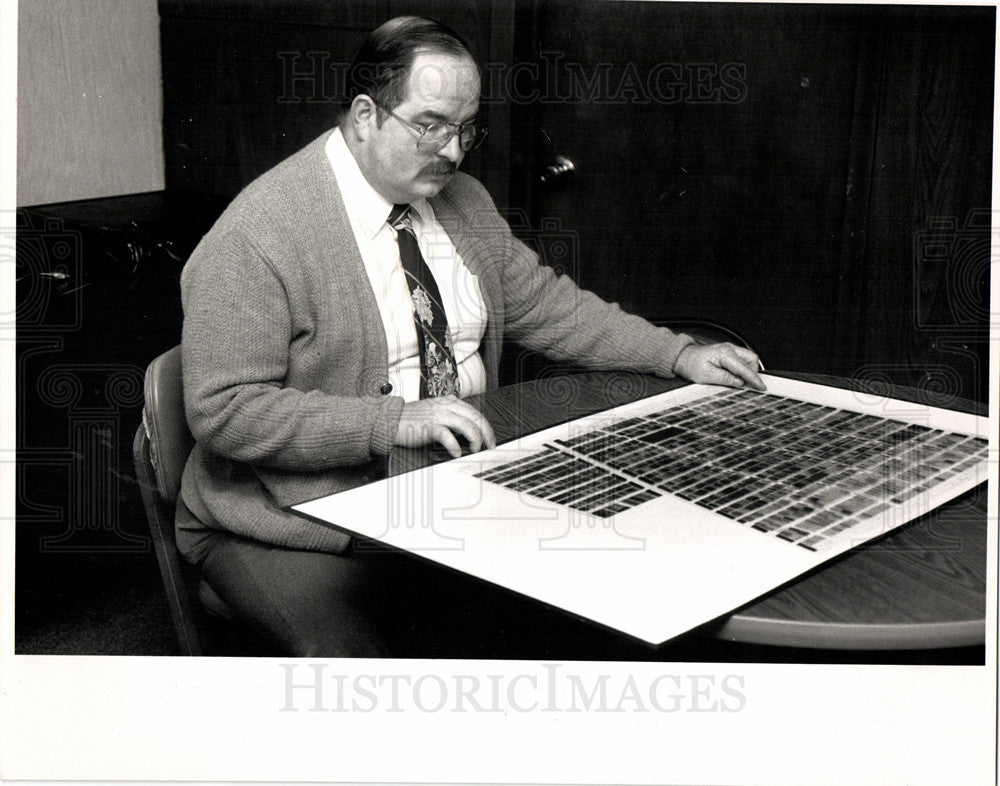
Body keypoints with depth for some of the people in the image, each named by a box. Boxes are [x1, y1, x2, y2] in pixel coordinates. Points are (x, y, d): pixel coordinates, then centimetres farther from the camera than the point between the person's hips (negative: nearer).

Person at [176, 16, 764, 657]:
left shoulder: (464, 202, 9)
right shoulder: (254, 236, -16)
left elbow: (542, 303, 18)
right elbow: (225, 410, -20)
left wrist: (680, 355, 7)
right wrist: (394, 421, -28)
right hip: (293, 528, -6)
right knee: (348, 645, -32)